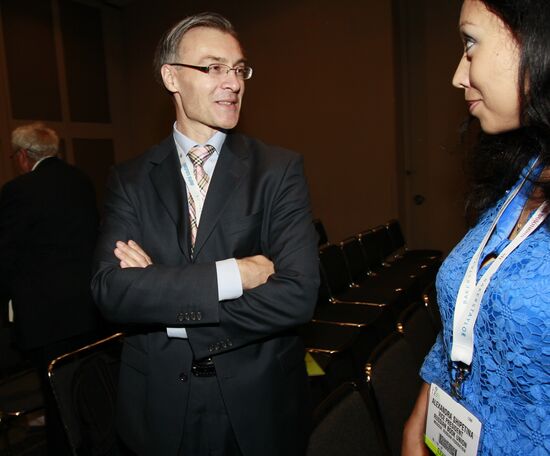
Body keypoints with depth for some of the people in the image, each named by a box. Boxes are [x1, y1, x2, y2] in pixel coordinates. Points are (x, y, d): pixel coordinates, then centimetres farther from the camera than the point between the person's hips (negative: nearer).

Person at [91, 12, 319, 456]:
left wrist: (161, 296, -17)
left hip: (260, 403, -1)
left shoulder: (281, 169, -8)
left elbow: (297, 295, -18)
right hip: (161, 405, 1)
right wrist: (230, 274, -24)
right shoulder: (130, 179, -2)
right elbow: (111, 289, -14)